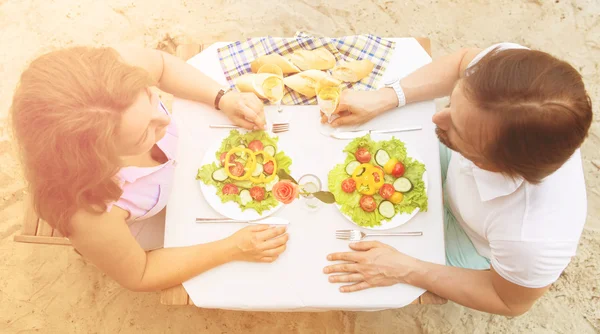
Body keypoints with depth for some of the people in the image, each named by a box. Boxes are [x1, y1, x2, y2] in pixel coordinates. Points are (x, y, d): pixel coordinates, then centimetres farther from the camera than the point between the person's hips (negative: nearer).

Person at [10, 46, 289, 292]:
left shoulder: (116, 69, -40)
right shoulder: (92, 217, -48)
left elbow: (162, 64, -13)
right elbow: (138, 275, -25)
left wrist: (223, 99, -26)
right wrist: (232, 249, -27)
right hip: (145, 221, -2)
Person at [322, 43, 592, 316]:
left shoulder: (533, 238, -46)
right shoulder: (509, 63, -38)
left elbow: (510, 302, -22)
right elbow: (461, 61, -12)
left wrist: (404, 271, -24)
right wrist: (383, 99, -24)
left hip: (469, 243, -3)